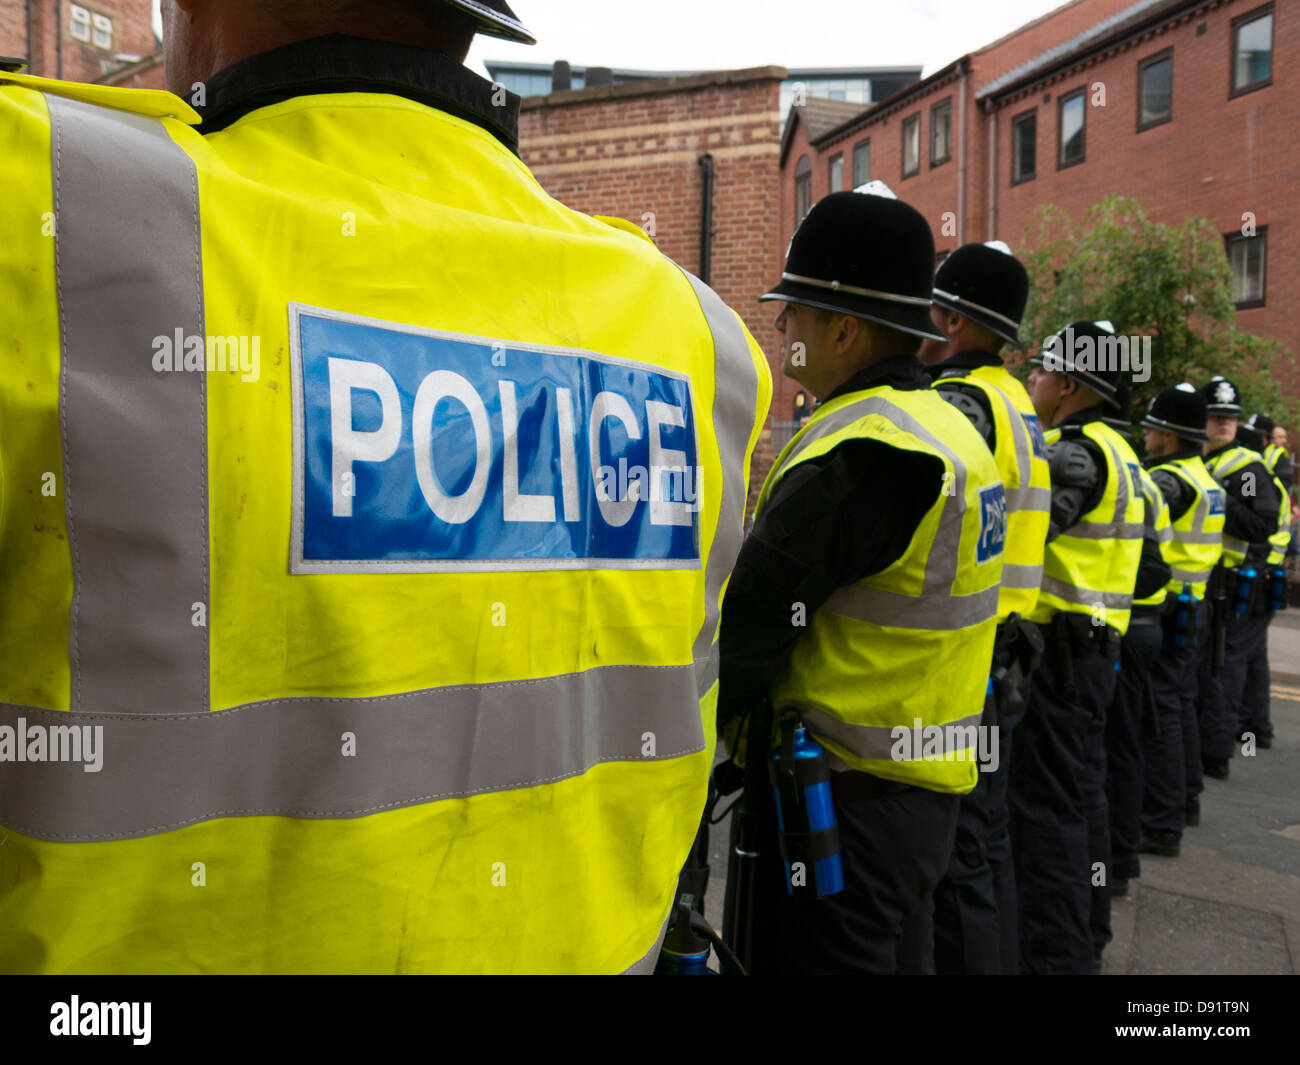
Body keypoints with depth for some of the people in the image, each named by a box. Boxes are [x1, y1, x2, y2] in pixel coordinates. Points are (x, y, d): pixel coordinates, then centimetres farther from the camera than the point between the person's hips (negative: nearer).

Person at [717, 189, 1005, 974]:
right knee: (897, 953, 23)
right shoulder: (949, 425, 9)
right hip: (925, 784, 9)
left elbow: (753, 613, -21)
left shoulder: (864, 447, -23)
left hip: (851, 799, -9)